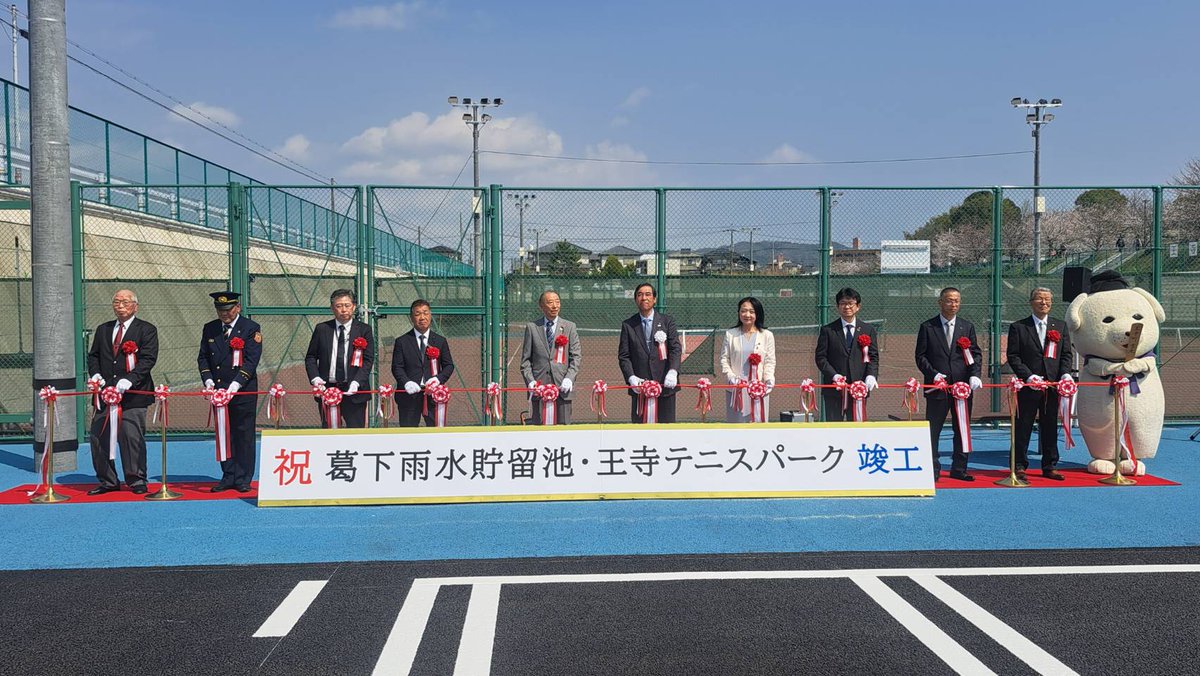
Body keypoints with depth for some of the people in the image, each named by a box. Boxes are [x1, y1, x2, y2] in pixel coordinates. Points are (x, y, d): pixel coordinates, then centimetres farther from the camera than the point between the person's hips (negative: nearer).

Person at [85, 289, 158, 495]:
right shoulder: (103, 330, 19)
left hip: (133, 395, -5)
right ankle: (107, 481, 15)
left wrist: (129, 380, -21)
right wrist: (95, 374, -2)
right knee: (99, 437, 4)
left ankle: (136, 480, 8)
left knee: (132, 437, -5)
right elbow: (93, 355, 19)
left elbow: (148, 359, -9)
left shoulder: (147, 330, 1)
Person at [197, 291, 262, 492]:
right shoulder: (209, 329, 11)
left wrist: (237, 383, -20)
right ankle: (228, 477, 15)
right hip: (218, 391, 4)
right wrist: (208, 379, -5)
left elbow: (251, 360, -11)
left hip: (244, 391, -4)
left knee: (244, 436, 0)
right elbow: (203, 357, 12)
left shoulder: (251, 328, -3)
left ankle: (243, 479, 6)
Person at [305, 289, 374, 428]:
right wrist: (315, 378, -7)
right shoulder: (321, 329, 8)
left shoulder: (364, 329, 3)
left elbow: (368, 360, -4)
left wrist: (356, 382, -18)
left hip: (354, 391, -2)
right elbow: (310, 357, 11)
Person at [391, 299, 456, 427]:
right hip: (409, 395, -1)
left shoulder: (440, 341, 11)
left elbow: (449, 365, 9)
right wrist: (406, 382, -18)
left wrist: (438, 378, -11)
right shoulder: (402, 342, 5)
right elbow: (397, 367, 0)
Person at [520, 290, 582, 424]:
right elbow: (525, 359, 8)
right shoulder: (532, 327, 9)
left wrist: (569, 379, -9)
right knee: (539, 426, 0)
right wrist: (530, 381, -5)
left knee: (564, 425, 0)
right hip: (539, 385, 0)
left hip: (562, 386, 0)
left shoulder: (569, 326, 9)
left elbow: (575, 357, 5)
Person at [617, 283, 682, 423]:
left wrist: (672, 372, -20)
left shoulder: (667, 321, 7)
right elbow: (623, 356, 3)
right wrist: (631, 378, -14)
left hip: (665, 385, 0)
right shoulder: (628, 325, 7)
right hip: (639, 387, 0)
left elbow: (676, 349, -2)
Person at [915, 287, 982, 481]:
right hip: (937, 385, -2)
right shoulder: (927, 327, 3)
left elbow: (976, 354, 7)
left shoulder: (968, 327, 11)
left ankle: (959, 469, 17)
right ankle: (933, 469, 7)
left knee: (962, 429, 8)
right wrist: (933, 374, -13)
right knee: (933, 429, 0)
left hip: (963, 385, 3)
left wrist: (974, 375, -9)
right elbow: (921, 356, 1)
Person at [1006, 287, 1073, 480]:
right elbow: (1013, 356, -3)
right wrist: (1028, 376, -13)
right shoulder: (1018, 327, 2)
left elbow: (1066, 354, 11)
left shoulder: (1061, 326, 13)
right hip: (1028, 385, -3)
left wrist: (1065, 374, -7)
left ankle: (1049, 466, 18)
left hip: (1053, 385, 3)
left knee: (1050, 427, 9)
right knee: (1023, 427, 0)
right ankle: (1020, 466, 7)